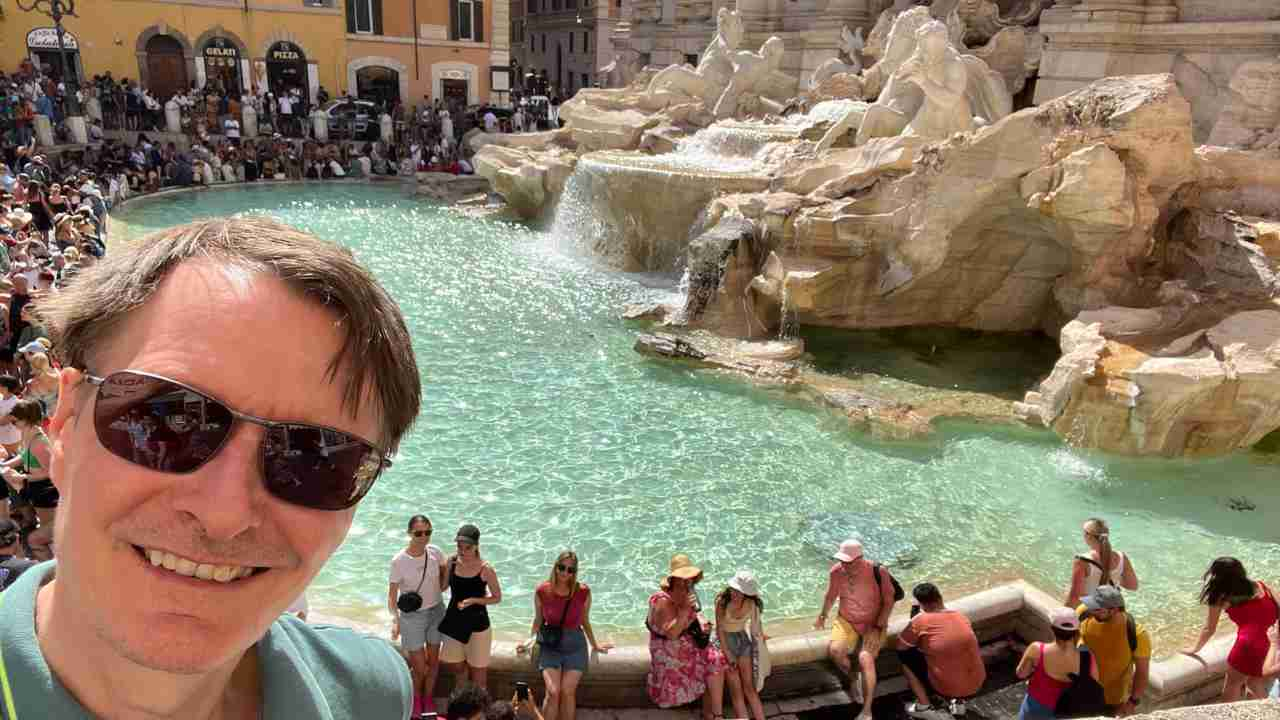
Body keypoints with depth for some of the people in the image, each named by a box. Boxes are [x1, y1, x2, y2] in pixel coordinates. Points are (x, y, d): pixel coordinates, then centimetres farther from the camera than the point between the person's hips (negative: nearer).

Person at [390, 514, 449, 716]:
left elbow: (444, 576, 11)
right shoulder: (399, 561, -21)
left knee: (433, 661, 14)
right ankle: (416, 698, 36)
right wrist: (395, 619, -27)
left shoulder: (435, 552, -10)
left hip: (436, 611, 3)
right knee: (419, 667, 4)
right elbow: (392, 594, -15)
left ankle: (428, 697, 40)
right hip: (412, 616, -3)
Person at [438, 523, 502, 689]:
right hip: (455, 622, 5)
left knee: (478, 672, 7)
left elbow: (497, 598, -9)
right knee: (457, 666, 22)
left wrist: (473, 600, -22)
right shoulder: (452, 562, -8)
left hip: (477, 625, -4)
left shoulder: (485, 569, -19)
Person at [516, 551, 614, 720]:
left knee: (568, 692, -6)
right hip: (550, 645, 0)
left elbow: (585, 621, 5)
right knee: (552, 692, -12)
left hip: (575, 645, 0)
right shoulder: (542, 592, -10)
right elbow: (538, 621, 6)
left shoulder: (583, 592, -11)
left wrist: (595, 645, 12)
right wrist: (530, 640, -5)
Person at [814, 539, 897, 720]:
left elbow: (888, 601, -11)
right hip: (846, 621, 3)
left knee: (865, 658, -26)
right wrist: (822, 616, 16)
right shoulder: (836, 572, -12)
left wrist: (877, 628, -16)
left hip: (873, 624, -3)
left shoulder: (878, 572, -21)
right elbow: (831, 596, 9)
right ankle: (853, 678, 9)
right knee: (835, 650, -24)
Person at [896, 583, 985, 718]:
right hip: (975, 686, 5)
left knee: (904, 655, 10)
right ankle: (957, 701, 16)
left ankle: (924, 706, 9)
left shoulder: (920, 621, -15)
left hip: (947, 688, -5)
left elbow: (900, 647, 0)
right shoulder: (962, 617, 2)